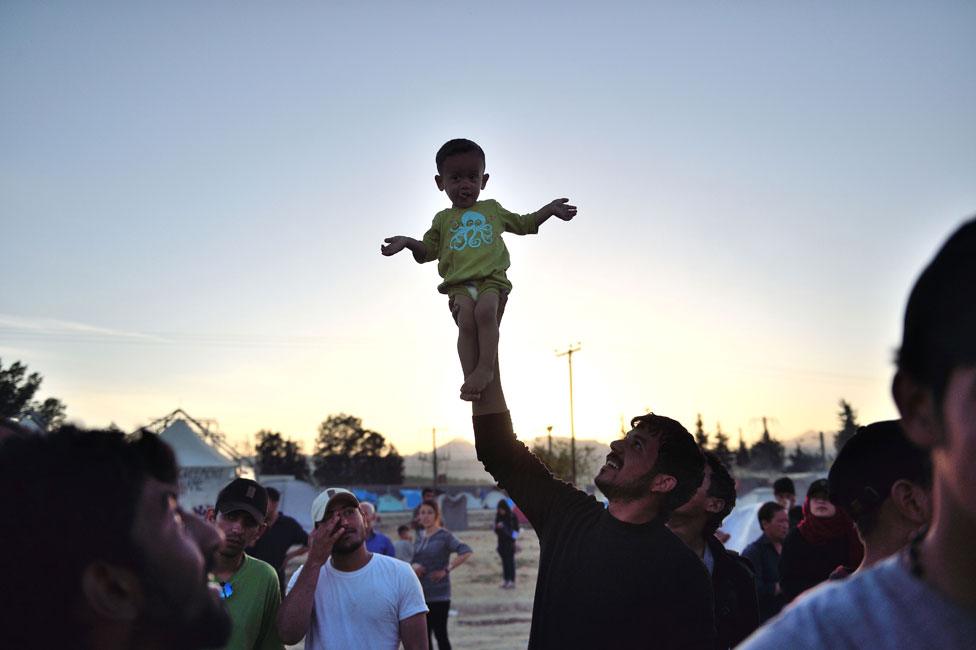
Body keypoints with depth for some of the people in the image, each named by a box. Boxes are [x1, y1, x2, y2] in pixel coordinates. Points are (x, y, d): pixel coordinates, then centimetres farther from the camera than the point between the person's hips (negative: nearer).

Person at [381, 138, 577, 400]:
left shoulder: (492, 209, 23)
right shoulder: (443, 220, 21)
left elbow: (524, 224, 33)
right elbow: (428, 251, 20)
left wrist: (550, 209, 23)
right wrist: (408, 242, 0)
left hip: (492, 278, 0)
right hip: (459, 284, 0)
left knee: (485, 312, -31)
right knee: (466, 321, -27)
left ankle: (485, 368, -30)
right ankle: (470, 378, -26)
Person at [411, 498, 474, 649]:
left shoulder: (444, 535, -9)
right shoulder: (420, 539, 10)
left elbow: (466, 552, -21)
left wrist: (446, 570, -20)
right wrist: (414, 567, -6)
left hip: (439, 595, -6)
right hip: (420, 594, 6)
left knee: (440, 634, -3)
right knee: (424, 636, 11)